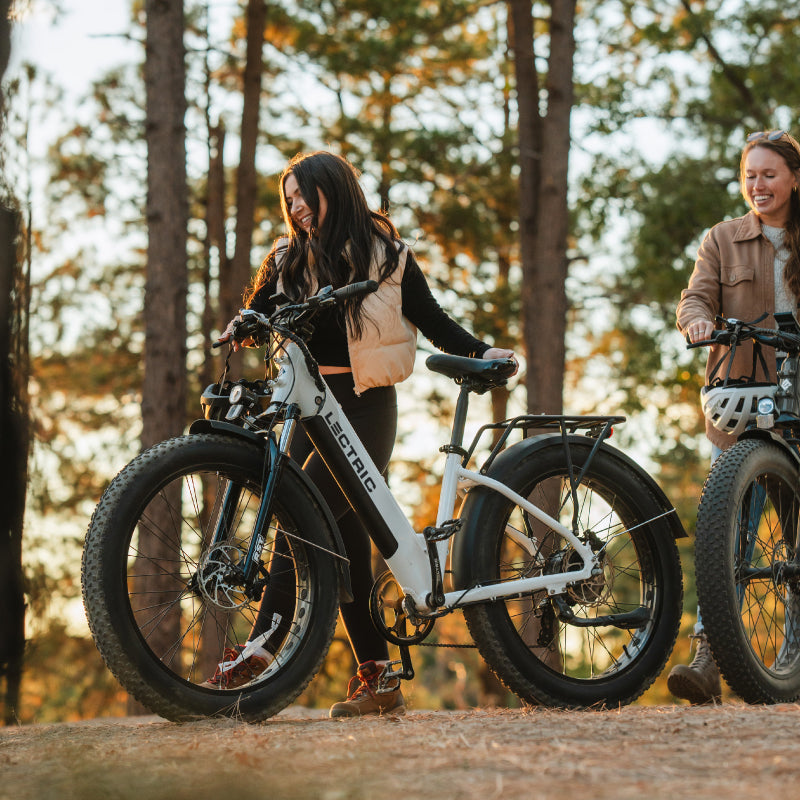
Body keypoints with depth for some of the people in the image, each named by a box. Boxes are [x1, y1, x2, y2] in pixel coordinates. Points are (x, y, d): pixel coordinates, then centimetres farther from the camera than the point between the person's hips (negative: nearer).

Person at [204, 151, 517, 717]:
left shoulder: (384, 254, 5)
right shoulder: (288, 260, 17)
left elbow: (431, 319, 7)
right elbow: (257, 314, 13)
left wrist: (481, 353, -7)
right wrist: (239, 329, -10)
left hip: (363, 408, -5)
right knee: (345, 538, 2)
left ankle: (258, 655, -24)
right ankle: (379, 679, 6)